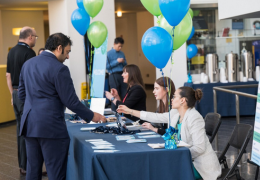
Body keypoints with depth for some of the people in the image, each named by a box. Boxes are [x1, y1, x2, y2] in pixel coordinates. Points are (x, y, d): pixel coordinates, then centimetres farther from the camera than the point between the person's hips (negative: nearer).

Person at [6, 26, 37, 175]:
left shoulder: (12, 52, 12)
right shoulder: (29, 52, -14)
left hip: (16, 93, 9)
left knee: (21, 128, 14)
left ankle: (22, 164, 21)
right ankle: (27, 166, -3)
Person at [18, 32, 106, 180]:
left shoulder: (28, 64, 10)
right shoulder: (59, 69, -13)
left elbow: (22, 94, 16)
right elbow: (71, 101, -12)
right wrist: (92, 116, 0)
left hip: (29, 124, 8)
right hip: (51, 126, -8)